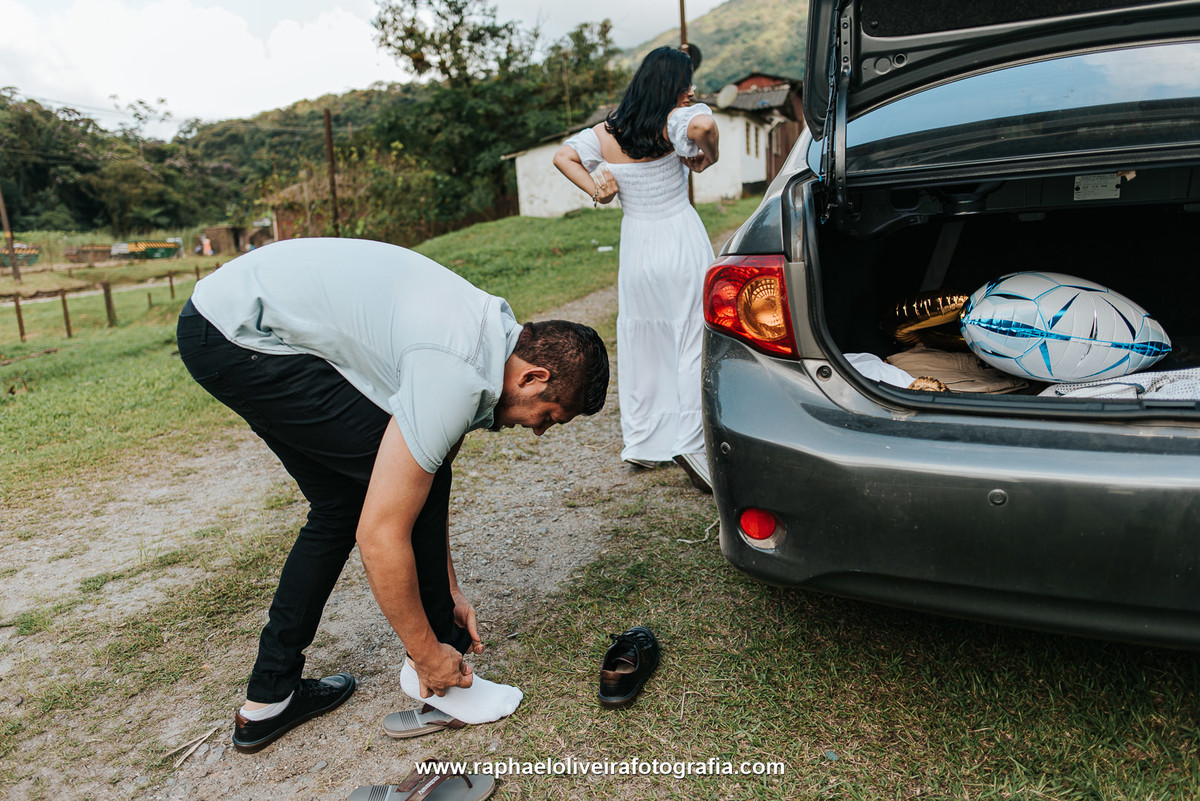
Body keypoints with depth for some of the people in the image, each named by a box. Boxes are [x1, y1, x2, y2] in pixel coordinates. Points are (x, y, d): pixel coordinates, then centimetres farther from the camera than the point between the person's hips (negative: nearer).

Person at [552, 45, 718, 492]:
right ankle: (692, 442, -10)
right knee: (694, 339, -1)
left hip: (636, 249, 5)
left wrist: (595, 191, 2)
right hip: (681, 243, -5)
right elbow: (703, 124, -31)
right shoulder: (674, 123, -11)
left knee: (640, 342, 13)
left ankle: (641, 443, 23)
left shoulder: (606, 133, 5)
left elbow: (562, 157, 12)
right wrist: (709, 155, -12)